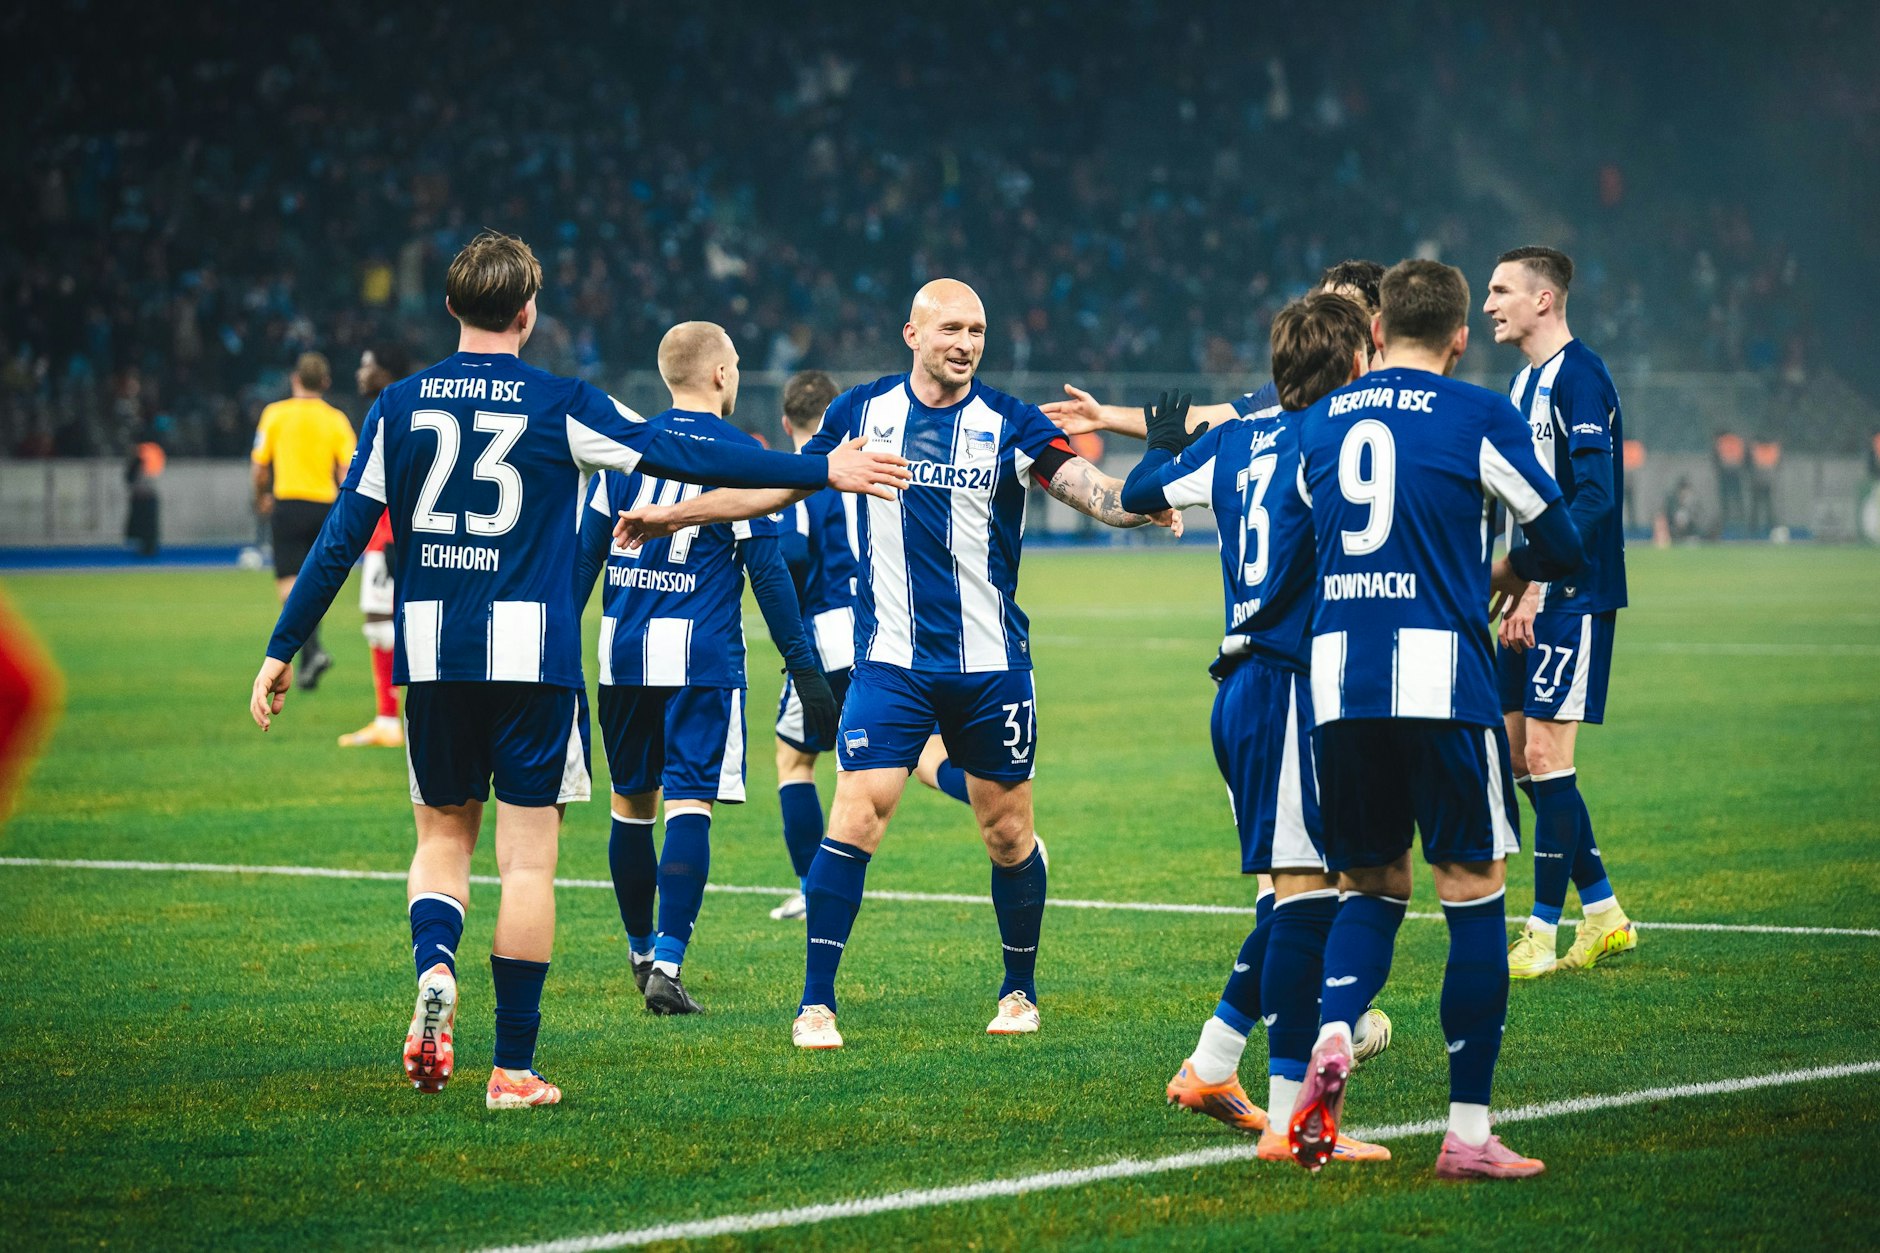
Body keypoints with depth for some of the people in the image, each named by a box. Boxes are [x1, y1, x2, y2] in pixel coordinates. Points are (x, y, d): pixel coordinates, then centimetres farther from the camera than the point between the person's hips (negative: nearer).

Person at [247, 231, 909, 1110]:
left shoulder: (398, 406, 4)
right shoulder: (560, 406, -4)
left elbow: (341, 538, 3)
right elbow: (683, 458, -4)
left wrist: (282, 652, 10)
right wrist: (820, 470, 2)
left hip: (432, 656, 3)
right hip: (533, 656, -3)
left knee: (442, 834, 17)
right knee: (527, 859, 2)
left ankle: (434, 968, -14)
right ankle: (514, 1068, 2)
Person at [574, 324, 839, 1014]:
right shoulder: (736, 453, -4)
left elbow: (584, 552, 9)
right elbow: (767, 569, -7)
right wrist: (803, 667, -4)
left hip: (624, 653, 4)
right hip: (700, 653, -4)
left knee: (631, 802, 16)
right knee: (689, 803, -6)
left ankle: (641, 952, 29)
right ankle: (667, 962, -17)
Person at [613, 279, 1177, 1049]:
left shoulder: (1010, 424, -2)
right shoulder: (862, 412, 3)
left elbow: (1094, 491, -11)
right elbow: (777, 486, 15)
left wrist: (1145, 504, -33)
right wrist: (674, 515, 17)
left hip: (991, 666, 0)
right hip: (891, 661, 0)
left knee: (1009, 833, 7)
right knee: (855, 818, -12)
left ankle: (1019, 992, 28)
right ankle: (815, 1003, -6)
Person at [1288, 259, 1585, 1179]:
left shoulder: (1317, 424, 12)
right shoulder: (1478, 417, 0)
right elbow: (1558, 546, 4)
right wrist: (1506, 577, 27)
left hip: (1337, 682, 4)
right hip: (1441, 678, -4)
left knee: (1370, 888, 17)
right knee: (1473, 895, 4)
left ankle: (1332, 1036, -12)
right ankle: (1468, 1132, 2)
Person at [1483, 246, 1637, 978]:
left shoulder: (1578, 377, -13)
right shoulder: (1525, 382, 16)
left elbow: (1594, 498, -20)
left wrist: (1539, 585, -22)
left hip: (1574, 597, -10)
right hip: (1538, 599, 10)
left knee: (1545, 752, -9)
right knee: (1519, 752, 9)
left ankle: (1542, 935, -3)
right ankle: (1603, 914, 17)